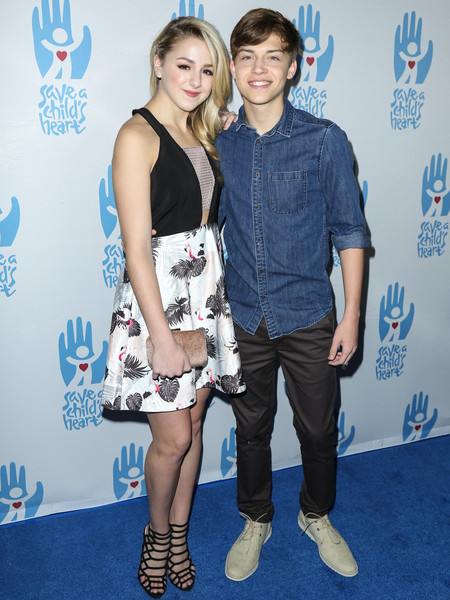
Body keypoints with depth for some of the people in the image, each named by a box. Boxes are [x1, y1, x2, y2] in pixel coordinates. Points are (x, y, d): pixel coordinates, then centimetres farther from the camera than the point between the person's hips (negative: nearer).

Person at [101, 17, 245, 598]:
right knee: (173, 438, 3)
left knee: (193, 423, 15)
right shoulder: (138, 135, -13)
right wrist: (162, 335, -18)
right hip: (157, 294, -7)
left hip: (205, 288, 7)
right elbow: (137, 248, -17)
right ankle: (157, 533, 31)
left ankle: (178, 534, 35)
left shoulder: (199, 134, 11)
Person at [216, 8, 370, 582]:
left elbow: (348, 230, -4)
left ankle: (317, 517, 42)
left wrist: (351, 315, -6)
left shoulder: (325, 140, -7)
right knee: (251, 429, 16)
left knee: (318, 430, 13)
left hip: (308, 318, -1)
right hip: (242, 318, 2)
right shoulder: (219, 144, 0)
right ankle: (256, 522, 40)